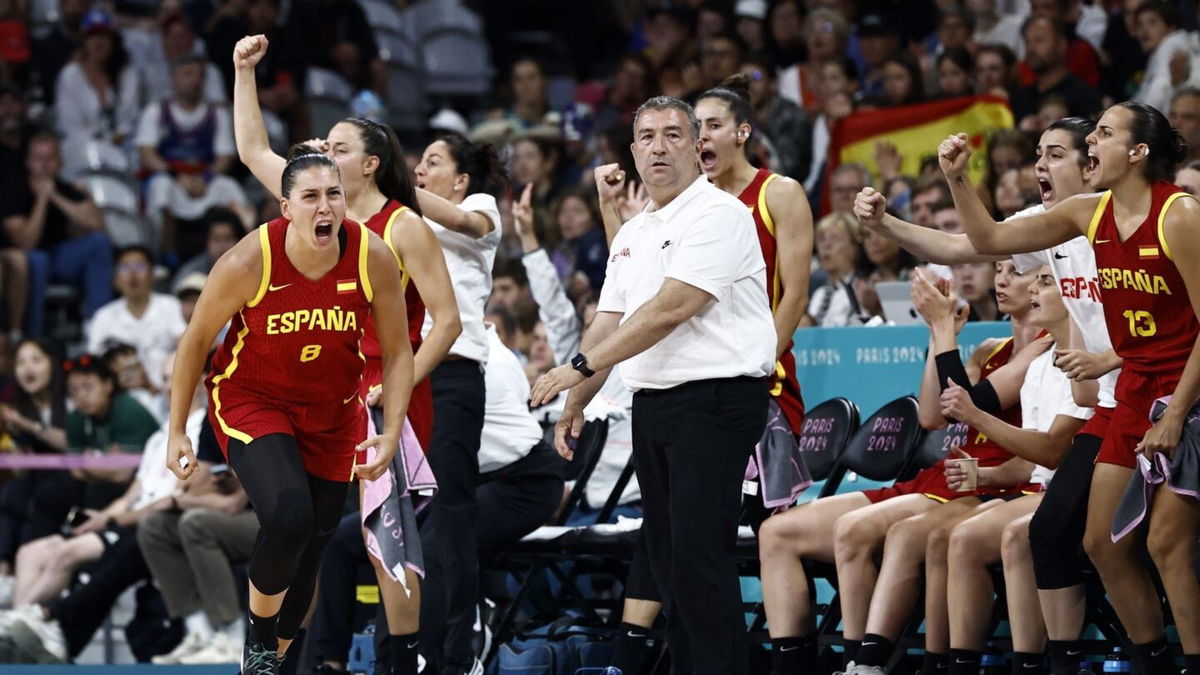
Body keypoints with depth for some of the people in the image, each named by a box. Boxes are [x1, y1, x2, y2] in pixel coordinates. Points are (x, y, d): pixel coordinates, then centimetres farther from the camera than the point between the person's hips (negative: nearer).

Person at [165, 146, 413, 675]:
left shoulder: (374, 259, -17)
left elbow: (397, 352, -5)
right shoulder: (249, 262, -24)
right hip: (251, 400, -4)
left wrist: (391, 434, -14)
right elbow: (197, 339, -9)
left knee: (311, 544, 9)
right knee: (288, 517, -27)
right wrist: (177, 433, -6)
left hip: (333, 412, 4)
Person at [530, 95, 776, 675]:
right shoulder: (632, 234, 18)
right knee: (666, 555, 7)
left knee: (698, 552, -15)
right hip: (651, 404, 9)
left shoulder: (719, 214, -10)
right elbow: (609, 322, 21)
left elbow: (670, 310, -18)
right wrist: (575, 403, 12)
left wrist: (581, 366, -18)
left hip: (715, 397, -9)